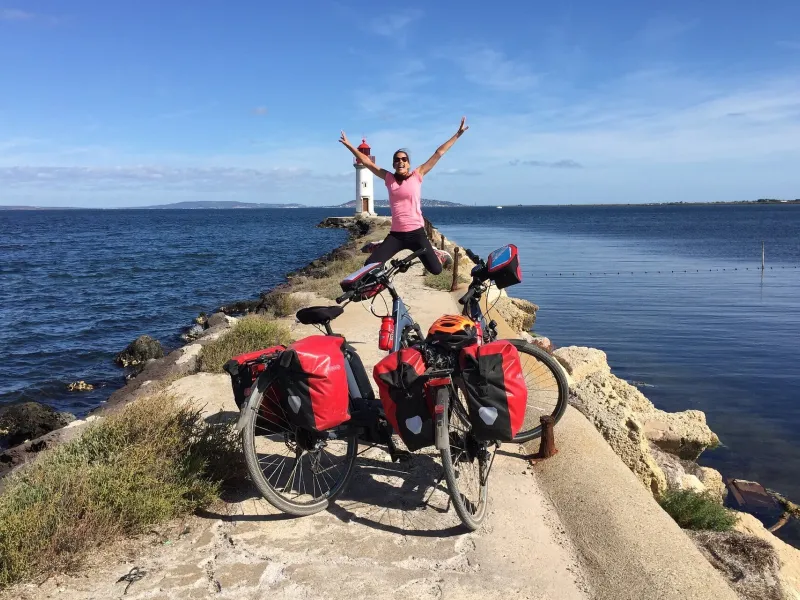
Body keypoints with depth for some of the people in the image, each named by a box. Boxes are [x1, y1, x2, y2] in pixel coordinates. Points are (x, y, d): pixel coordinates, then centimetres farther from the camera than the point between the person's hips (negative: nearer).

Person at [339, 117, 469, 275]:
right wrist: (348, 145, 11)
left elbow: (439, 153, 1)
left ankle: (437, 255, 32)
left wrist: (457, 134, 2)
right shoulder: (388, 178, 7)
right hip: (396, 234, 2)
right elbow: (366, 161, 11)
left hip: (416, 233, -2)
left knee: (436, 270, -4)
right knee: (369, 266, -11)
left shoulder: (417, 175, 2)